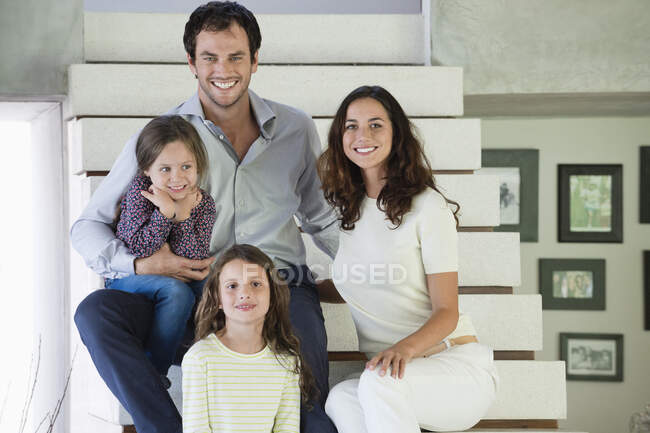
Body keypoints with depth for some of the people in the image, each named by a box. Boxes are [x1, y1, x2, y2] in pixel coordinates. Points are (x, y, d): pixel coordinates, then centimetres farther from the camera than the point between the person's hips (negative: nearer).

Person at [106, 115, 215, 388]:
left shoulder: (204, 204, -8)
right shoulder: (139, 189, -17)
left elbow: (193, 260, -18)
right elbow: (138, 248, -23)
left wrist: (183, 215, -27)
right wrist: (166, 212, -32)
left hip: (179, 278, 5)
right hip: (127, 277, -4)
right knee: (176, 291, -30)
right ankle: (153, 371, -21)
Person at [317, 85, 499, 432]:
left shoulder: (427, 206, -6)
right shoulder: (344, 207, 12)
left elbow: (446, 312, -8)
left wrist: (406, 346, -28)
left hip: (455, 362, -4)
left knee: (379, 381, -36)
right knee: (340, 399, -30)